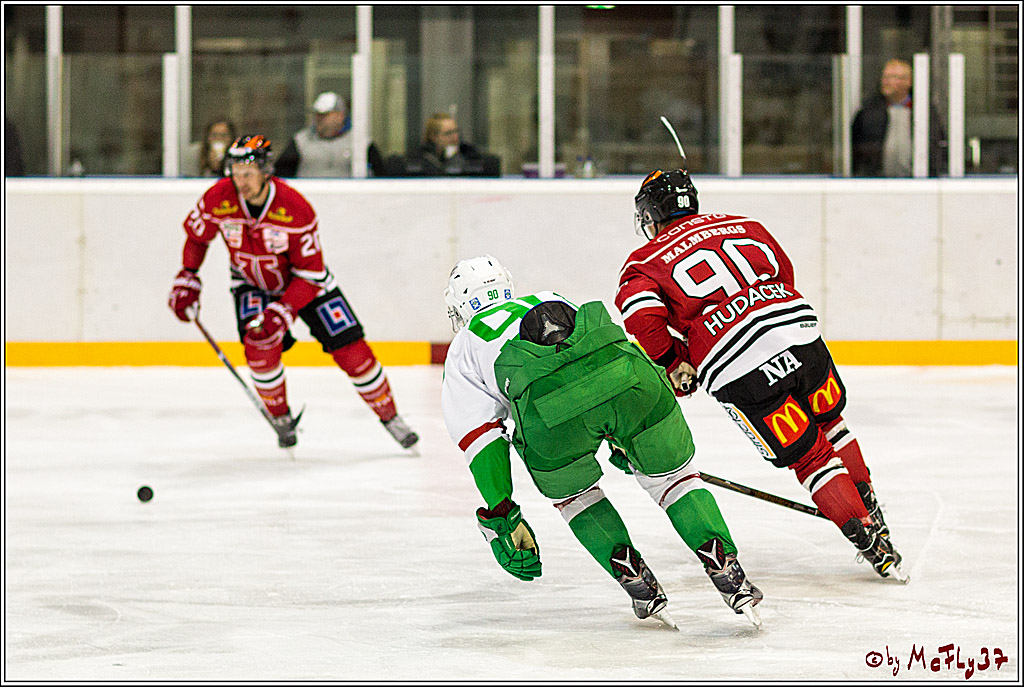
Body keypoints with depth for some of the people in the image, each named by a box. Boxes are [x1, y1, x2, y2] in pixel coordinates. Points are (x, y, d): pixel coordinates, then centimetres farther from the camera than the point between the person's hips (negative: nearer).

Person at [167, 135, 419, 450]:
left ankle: (390, 416, 13)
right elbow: (196, 235, 0)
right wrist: (187, 278, -7)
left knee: (350, 349, -8)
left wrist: (283, 311, -35)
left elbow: (310, 274, -26)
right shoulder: (218, 199, -23)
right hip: (251, 281, 2)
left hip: (303, 281, -2)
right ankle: (281, 419, 2)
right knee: (260, 346, -24)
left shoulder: (296, 209, -32)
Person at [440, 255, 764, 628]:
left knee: (573, 494, 29)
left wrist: (500, 517, 19)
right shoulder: (551, 300, 45)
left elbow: (480, 439, 21)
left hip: (549, 410, -2)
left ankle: (635, 580, 17)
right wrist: (624, 440, 59)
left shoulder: (463, 349, 34)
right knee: (672, 475, 23)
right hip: (626, 374, 2)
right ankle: (728, 574, 8)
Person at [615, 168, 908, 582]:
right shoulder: (742, 225, 23)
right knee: (829, 423, 30)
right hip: (802, 336, 4)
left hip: (741, 374, -4)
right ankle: (870, 511, 33)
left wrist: (677, 366, 4)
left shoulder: (644, 263, 11)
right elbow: (783, 275, 22)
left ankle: (870, 542, 3)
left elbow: (642, 317, -8)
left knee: (806, 455, 8)